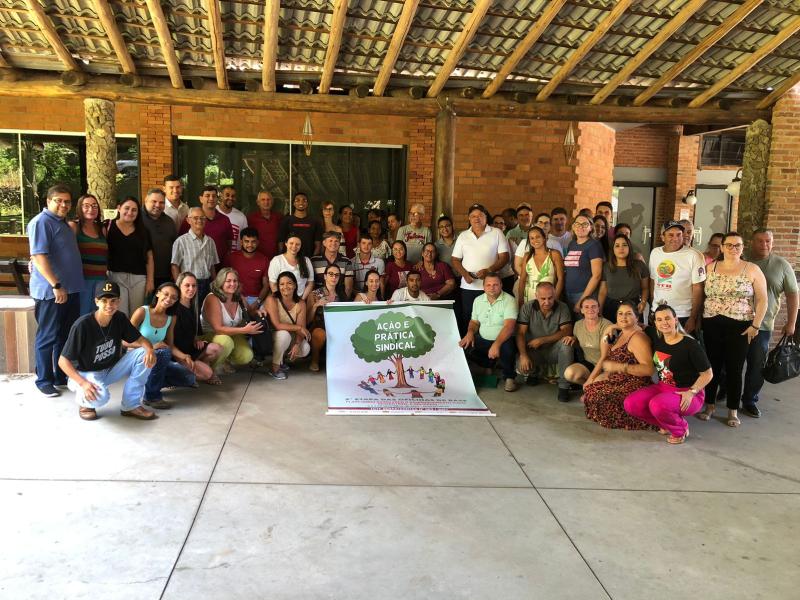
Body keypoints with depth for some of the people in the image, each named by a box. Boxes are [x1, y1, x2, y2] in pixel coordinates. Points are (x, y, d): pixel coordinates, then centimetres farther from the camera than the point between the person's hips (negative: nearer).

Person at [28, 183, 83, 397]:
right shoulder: (41, 222, -11)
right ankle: (44, 381, 11)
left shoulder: (63, 223, 16)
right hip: (51, 291, -9)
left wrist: (68, 286, 18)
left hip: (71, 289, 9)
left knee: (66, 336, 14)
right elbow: (39, 257, -20)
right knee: (48, 337, 1)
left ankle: (62, 376, 25)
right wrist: (56, 286, -23)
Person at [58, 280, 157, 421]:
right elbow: (63, 361, -20)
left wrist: (149, 349, -27)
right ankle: (85, 402, 2)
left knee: (143, 354, -16)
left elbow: (140, 339, -1)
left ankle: (131, 406, -7)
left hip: (110, 369, 6)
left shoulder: (120, 319, -9)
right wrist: (83, 383, -34)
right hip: (85, 374, -6)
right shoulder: (82, 325, -24)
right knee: (100, 396, -38)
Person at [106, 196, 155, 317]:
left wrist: (150, 280, 5)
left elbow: (149, 257, 11)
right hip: (115, 277, -3)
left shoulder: (143, 231, 11)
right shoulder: (109, 227, 2)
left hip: (139, 279, 3)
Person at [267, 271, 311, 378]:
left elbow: (301, 328, -13)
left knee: (305, 349, -21)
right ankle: (275, 368, -16)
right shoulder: (272, 300, -20)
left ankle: (283, 357, 10)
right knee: (284, 334, -36)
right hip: (272, 336, -4)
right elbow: (276, 325, -27)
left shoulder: (300, 304, -8)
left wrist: (297, 344, -30)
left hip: (290, 338, 4)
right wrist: (299, 328, -26)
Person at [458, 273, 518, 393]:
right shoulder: (478, 300, 6)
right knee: (464, 347, -15)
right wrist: (470, 333, -9)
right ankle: (489, 365, 14)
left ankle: (509, 377, -6)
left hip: (503, 339, -6)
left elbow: (508, 327, -23)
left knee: (507, 348, -38)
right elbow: (474, 322, 15)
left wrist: (496, 344, -37)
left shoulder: (509, 300, -13)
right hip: (482, 340, 6)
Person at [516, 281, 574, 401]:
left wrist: (542, 340, -24)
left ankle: (563, 386, -19)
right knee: (521, 367, -28)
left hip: (554, 350, 0)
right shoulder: (527, 308, -9)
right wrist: (523, 355, -27)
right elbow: (520, 333, -12)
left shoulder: (562, 308, -9)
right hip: (533, 351, 0)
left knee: (566, 344, -32)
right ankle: (533, 372, 15)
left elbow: (567, 331, -18)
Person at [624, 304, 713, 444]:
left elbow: (707, 374, -11)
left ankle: (680, 430, -3)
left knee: (657, 405, -36)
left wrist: (691, 392, -22)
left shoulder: (690, 345, -15)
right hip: (663, 387, 7)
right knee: (630, 404, -14)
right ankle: (667, 425, 8)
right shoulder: (657, 342, 4)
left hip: (686, 393, -7)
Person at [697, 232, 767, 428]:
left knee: (734, 369, 4)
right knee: (712, 366, 8)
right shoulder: (710, 268, 6)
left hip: (740, 327, -2)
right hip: (712, 325, 2)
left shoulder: (752, 270, -2)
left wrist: (756, 325, -8)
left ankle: (733, 411, 16)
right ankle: (709, 406, 21)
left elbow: (762, 300, -3)